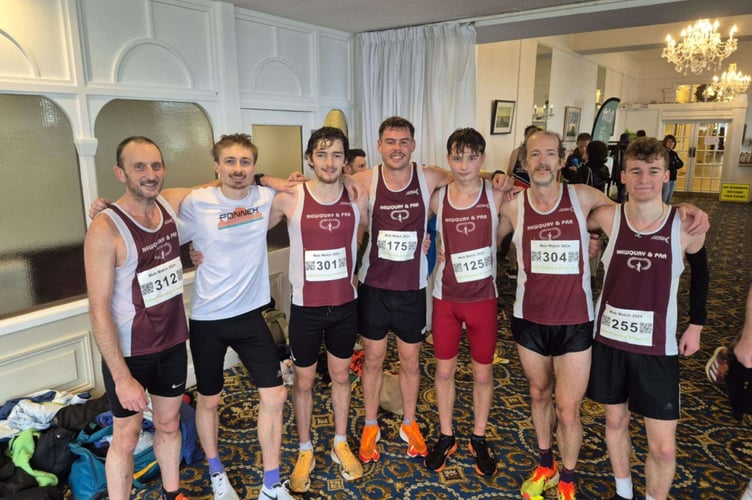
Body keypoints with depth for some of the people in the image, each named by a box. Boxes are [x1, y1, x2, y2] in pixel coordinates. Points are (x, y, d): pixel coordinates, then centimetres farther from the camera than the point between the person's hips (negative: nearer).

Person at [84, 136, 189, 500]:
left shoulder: (170, 207, -3)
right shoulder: (105, 229, -21)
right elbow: (99, 310, -20)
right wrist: (122, 378, -21)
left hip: (172, 344, 6)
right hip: (128, 353, -6)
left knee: (169, 424, 21)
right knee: (126, 438, 11)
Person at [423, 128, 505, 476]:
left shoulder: (496, 196, -9)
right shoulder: (438, 198, -5)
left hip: (483, 297, -1)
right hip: (446, 297, 1)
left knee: (482, 373, 12)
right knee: (444, 370, 12)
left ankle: (478, 440, 34)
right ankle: (446, 437, 33)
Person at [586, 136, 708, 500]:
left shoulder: (686, 227, -9)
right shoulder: (608, 218, -10)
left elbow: (700, 273, 9)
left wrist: (696, 325, 11)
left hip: (657, 347, -1)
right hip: (609, 339, 1)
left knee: (663, 447, 2)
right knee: (615, 420, 18)